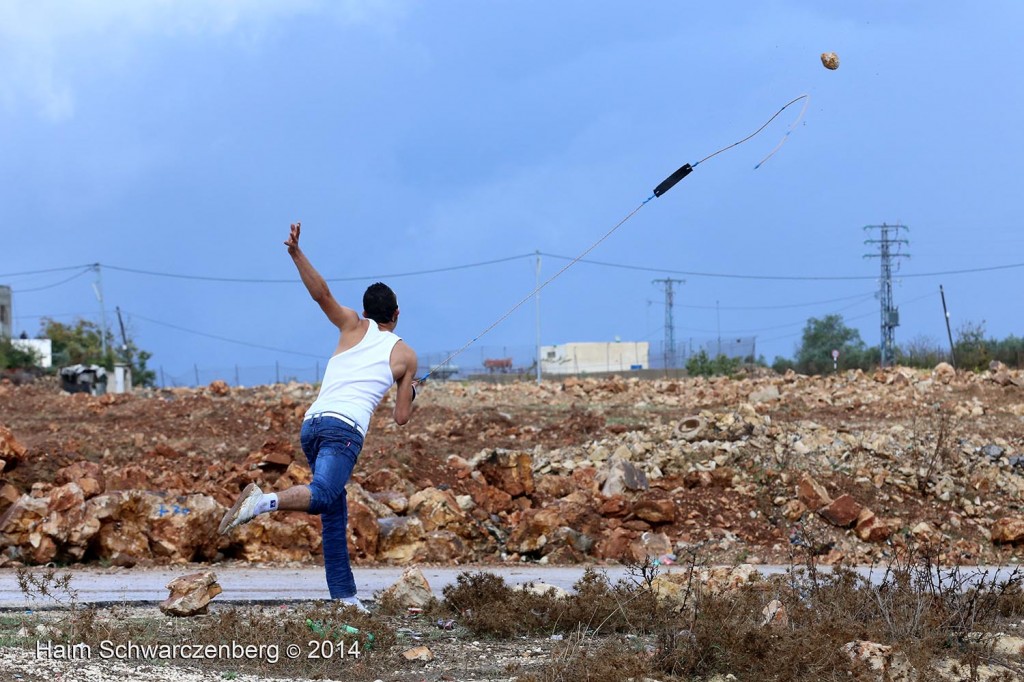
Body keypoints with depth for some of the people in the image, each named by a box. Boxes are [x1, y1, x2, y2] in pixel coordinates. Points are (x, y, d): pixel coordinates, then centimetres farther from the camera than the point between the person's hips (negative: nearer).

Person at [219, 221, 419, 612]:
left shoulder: (355, 327, 20)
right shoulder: (405, 356, 15)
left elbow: (321, 294, 3)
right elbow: (401, 418, 16)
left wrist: (296, 253, 2)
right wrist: (410, 390, 36)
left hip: (313, 422, 5)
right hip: (346, 429, -5)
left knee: (335, 516, 11)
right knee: (323, 495, -24)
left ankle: (344, 595, 9)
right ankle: (265, 501, -52)